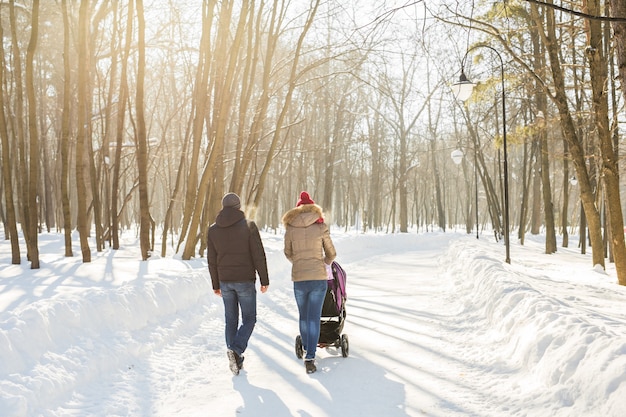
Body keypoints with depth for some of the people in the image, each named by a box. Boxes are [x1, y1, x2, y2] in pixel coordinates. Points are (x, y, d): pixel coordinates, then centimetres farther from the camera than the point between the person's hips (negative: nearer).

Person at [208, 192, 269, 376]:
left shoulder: (213, 229, 4)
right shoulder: (249, 226, -7)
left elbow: (212, 260, 7)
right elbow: (259, 255, -10)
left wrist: (216, 284, 16)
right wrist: (264, 280, -3)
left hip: (225, 281, 4)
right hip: (245, 280, -4)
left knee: (231, 320, 13)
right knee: (249, 319, 8)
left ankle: (236, 360, 15)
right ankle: (236, 350, -14)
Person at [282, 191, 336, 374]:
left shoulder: (290, 229, 1)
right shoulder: (321, 228, -1)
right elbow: (331, 254, 9)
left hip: (298, 279, 2)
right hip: (319, 277, -1)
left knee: (303, 316, 21)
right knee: (314, 318, 0)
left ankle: (307, 348, 38)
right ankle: (310, 357, -9)